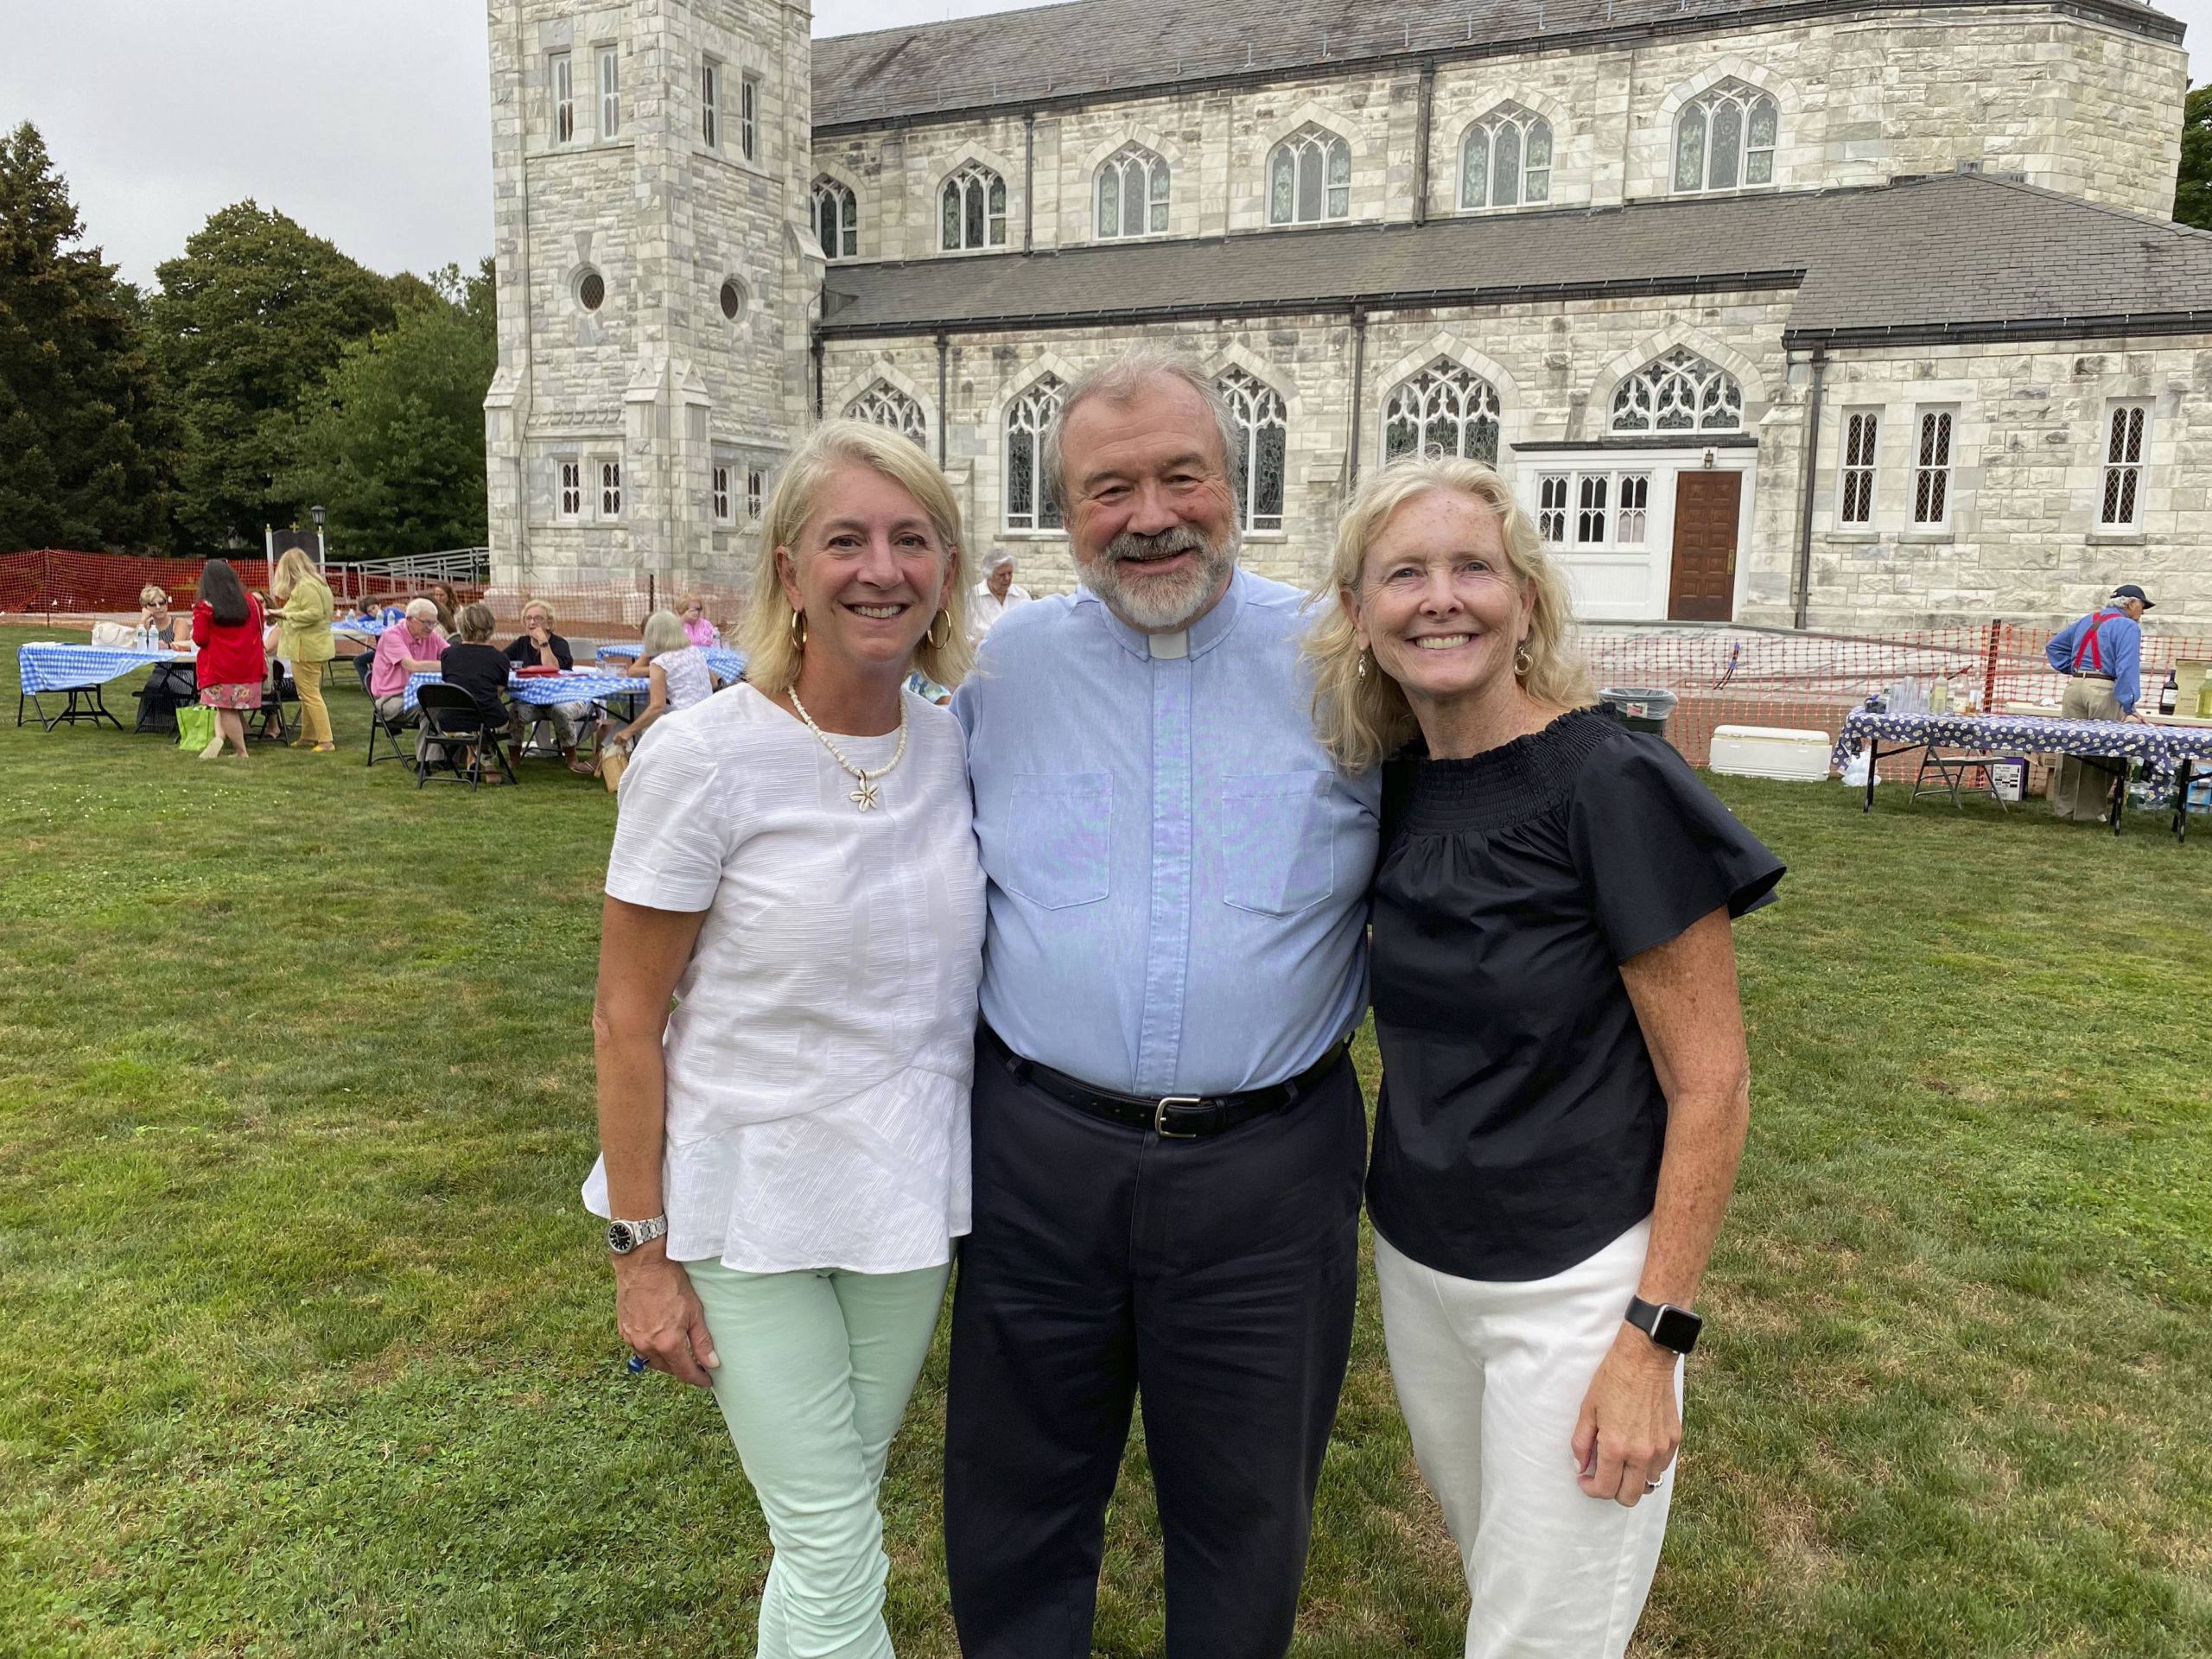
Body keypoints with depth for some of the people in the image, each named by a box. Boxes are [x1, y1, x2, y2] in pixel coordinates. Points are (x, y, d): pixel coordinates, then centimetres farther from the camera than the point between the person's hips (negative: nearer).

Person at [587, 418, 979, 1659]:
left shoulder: (958, 747, -4)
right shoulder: (704, 760, -17)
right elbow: (627, 1022, -11)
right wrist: (641, 1251, -9)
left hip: (908, 1198, 4)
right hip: (751, 1205, -4)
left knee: (840, 1505, 21)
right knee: (837, 1554, 5)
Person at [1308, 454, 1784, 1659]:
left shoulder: (1614, 785, -18)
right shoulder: (1391, 788, 0)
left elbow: (1710, 1082, -15)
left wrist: (1653, 1341, -16)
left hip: (1575, 1285, -5)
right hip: (1416, 1265, 6)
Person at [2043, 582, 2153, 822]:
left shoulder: (2085, 621, 18)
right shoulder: (2128, 627, -4)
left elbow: (2053, 646, 26)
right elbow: (2127, 667, -14)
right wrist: (2128, 706, -17)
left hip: (2075, 686, 6)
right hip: (2104, 690, -6)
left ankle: (2063, 806, 12)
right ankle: (2089, 810, -1)